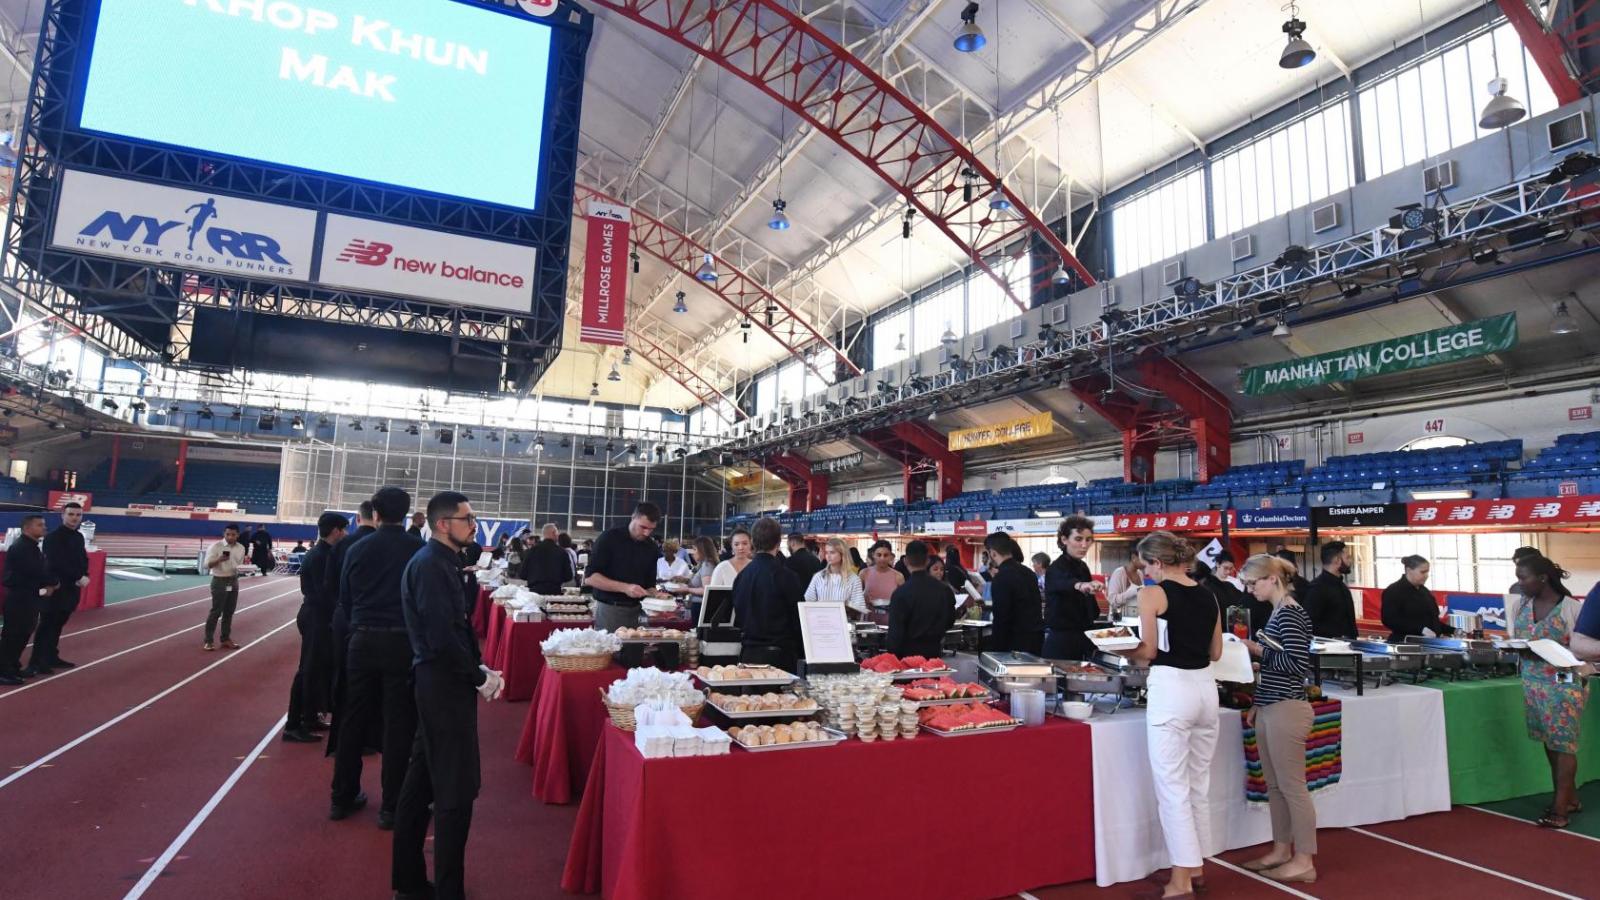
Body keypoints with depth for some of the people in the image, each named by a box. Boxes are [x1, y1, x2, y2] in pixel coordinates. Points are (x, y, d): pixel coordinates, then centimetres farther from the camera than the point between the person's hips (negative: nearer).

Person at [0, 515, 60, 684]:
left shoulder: (33, 546, 14)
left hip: (29, 596, 10)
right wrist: (53, 582, -9)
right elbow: (34, 570, -23)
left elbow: (41, 569, 11)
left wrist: (48, 584, -7)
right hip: (18, 597, -10)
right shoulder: (19, 547, -17)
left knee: (24, 632, 15)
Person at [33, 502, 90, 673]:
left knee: (58, 624, 14)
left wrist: (85, 576, -5)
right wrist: (78, 577, -17)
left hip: (72, 588, 7)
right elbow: (57, 564, -20)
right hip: (56, 588, -7)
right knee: (46, 625, -3)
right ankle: (36, 661, 2)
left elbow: (83, 559, 13)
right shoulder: (53, 537, -12)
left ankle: (51, 657, 22)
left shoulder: (78, 537, 11)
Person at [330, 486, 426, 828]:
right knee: (398, 724, 4)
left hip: (363, 641, 3)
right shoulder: (420, 549, -10)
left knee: (353, 720, 15)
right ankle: (391, 806, 10)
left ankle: (342, 797, 27)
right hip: (403, 642, -3)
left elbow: (344, 594, 9)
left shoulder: (357, 549, -1)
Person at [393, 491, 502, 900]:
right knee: (456, 790, -1)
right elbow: (442, 637, -24)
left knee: (422, 783, 18)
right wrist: (480, 677, -14)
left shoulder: (440, 561, 11)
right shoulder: (431, 565, -18)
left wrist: (479, 667, 3)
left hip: (439, 681, 10)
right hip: (444, 684, -10)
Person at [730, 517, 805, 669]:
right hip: (779, 655, -5)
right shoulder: (786, 576, -13)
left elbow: (738, 617, 12)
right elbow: (798, 617, -7)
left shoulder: (741, 575, 3)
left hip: (748, 653, 5)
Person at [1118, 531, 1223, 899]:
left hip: (1171, 689, -7)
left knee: (1173, 788, 2)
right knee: (1199, 785, 18)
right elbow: (1215, 653, 15)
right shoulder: (1208, 596, 10)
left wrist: (1121, 650, 7)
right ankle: (1197, 868, 30)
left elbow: (1148, 651, -11)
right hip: (1205, 687, 7)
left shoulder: (1153, 593, -10)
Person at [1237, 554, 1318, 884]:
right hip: (1271, 708, 9)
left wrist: (1258, 651, -15)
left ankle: (1304, 861, 11)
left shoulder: (1290, 613, -15)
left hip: (1287, 710, -9)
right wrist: (1257, 704, 18)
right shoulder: (1277, 612, 13)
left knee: (1292, 786, 0)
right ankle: (1281, 850, 26)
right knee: (1274, 785, 15)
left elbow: (1298, 664, -23)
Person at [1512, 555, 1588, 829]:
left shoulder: (1570, 607, -13)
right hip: (1534, 683, 6)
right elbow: (1516, 639, 12)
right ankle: (1569, 798, 27)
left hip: (1563, 683, -6)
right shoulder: (1522, 605, 4)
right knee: (1549, 742, 13)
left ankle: (1560, 808, 6)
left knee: (1563, 744, 0)